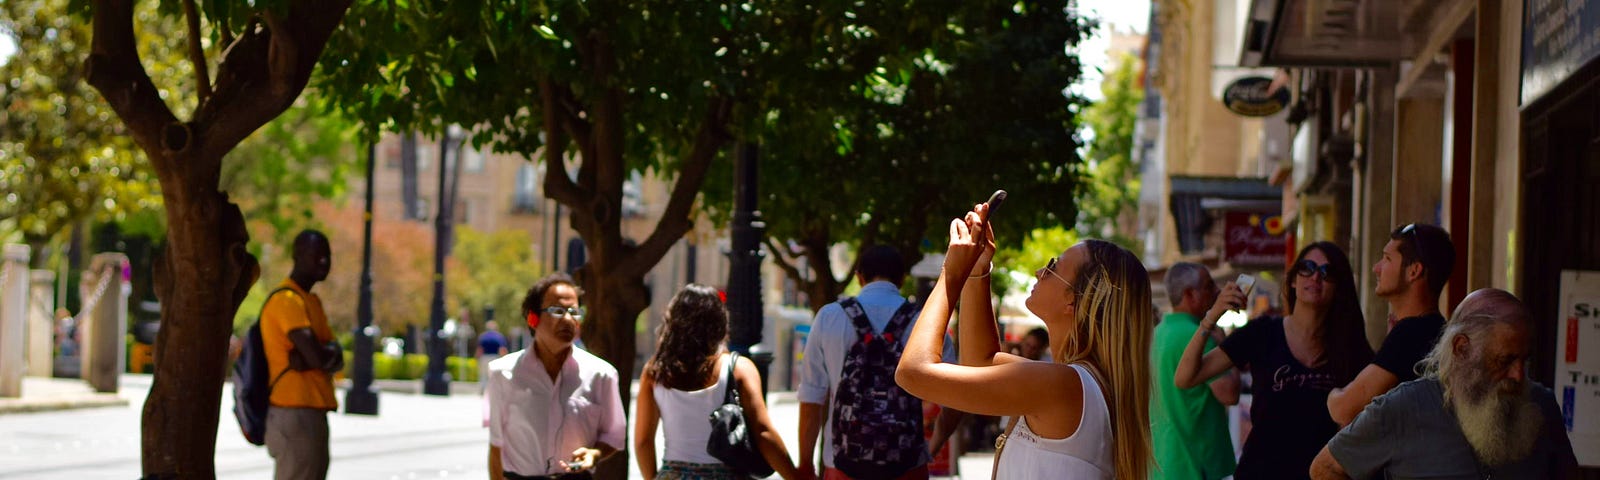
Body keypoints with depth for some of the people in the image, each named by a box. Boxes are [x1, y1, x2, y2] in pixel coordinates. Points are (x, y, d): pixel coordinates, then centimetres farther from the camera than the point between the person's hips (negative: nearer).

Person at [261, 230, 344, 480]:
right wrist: (331, 351, 0)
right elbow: (319, 358, -22)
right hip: (295, 413, -10)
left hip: (312, 412, 10)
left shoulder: (309, 300, 19)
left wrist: (309, 358, -10)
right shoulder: (288, 300, -13)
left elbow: (335, 360, 10)